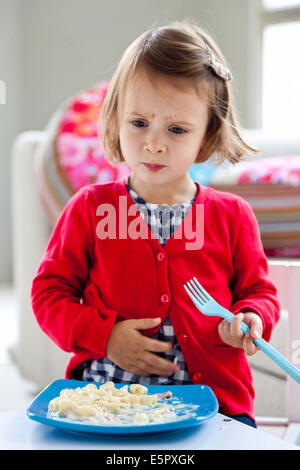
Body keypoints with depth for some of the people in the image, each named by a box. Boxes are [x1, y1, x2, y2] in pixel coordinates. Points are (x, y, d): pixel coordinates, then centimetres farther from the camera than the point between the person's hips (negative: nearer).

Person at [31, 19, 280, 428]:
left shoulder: (232, 216, 6)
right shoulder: (90, 208, 5)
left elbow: (259, 292, 17)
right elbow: (49, 291, 8)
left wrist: (250, 320, -7)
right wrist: (105, 335, -7)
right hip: (105, 393, 0)